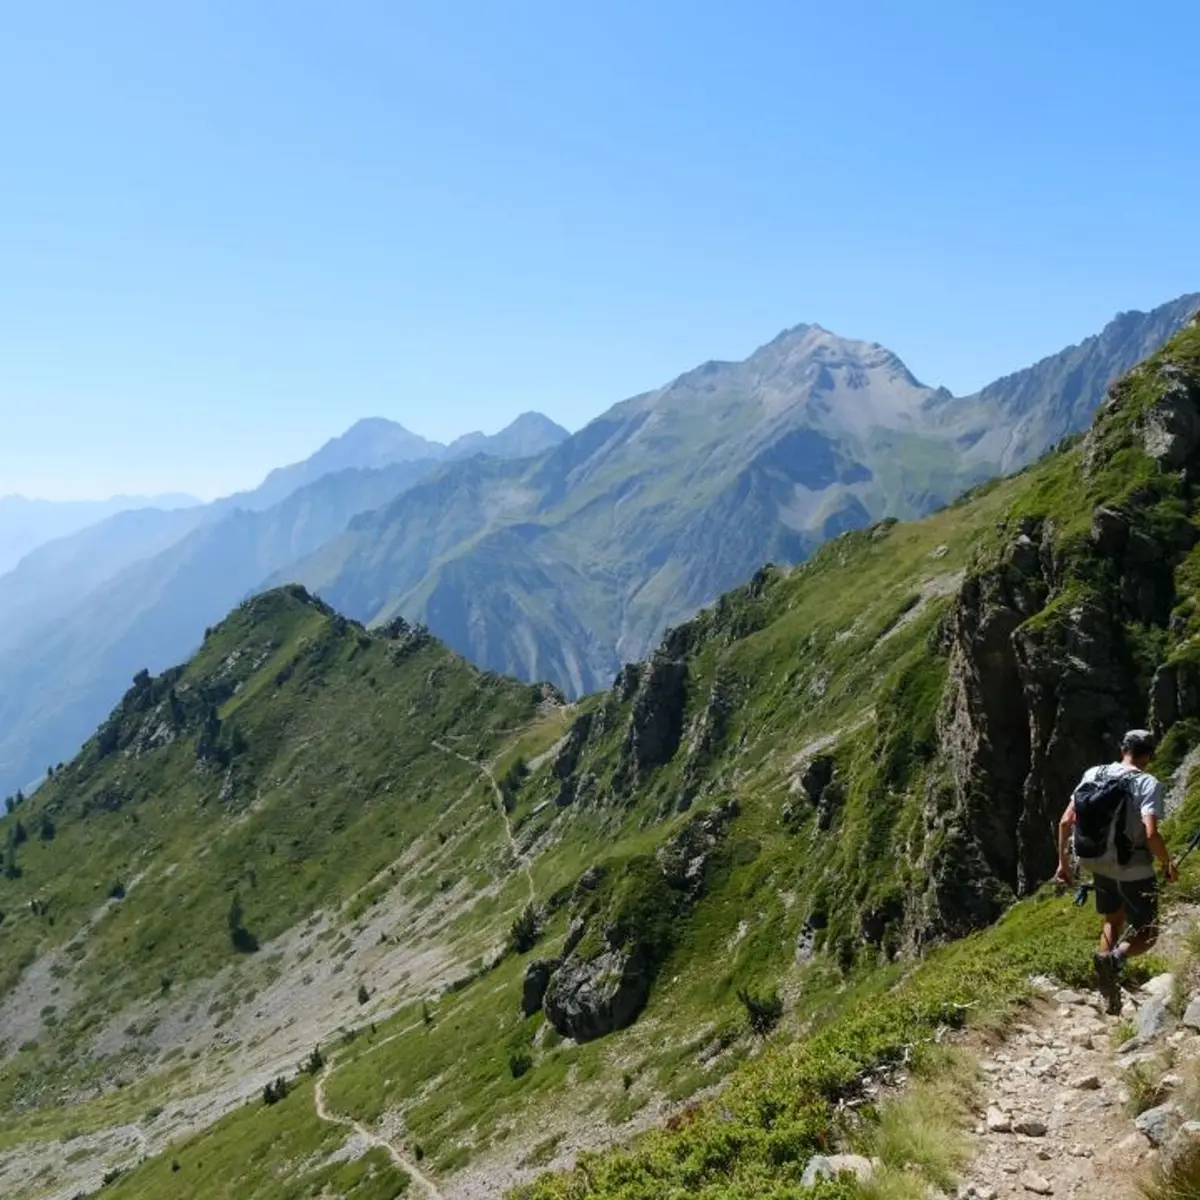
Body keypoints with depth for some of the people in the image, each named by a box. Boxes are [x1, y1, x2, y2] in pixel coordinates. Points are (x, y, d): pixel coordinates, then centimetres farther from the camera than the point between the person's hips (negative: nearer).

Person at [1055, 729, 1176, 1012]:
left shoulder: (1093, 775, -1)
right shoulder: (1148, 784, -15)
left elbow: (1066, 821, -2)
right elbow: (1151, 834, -26)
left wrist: (1063, 861, 8)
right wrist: (1168, 864, -8)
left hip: (1101, 867, 5)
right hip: (1135, 872, -5)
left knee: (1113, 921, 26)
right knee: (1146, 935, 10)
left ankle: (1111, 998, 20)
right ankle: (1114, 958, -22)